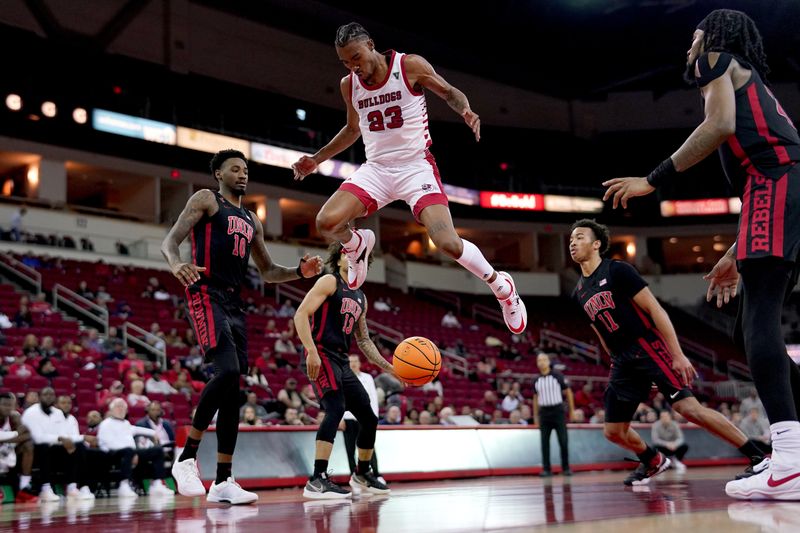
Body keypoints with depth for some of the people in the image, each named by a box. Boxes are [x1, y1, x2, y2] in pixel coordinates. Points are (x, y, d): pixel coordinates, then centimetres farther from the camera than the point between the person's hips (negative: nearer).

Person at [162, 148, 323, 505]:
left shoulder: (252, 220, 25)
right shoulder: (206, 200, 5)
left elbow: (267, 271, 28)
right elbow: (169, 241, -6)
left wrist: (300, 272, 8)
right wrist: (176, 265, -30)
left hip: (234, 302, 7)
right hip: (207, 295, -7)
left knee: (234, 389, 2)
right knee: (228, 371, -26)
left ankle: (223, 482, 6)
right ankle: (186, 458, -15)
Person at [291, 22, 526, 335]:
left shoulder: (410, 65, -10)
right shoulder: (348, 85, 4)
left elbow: (449, 92, 3)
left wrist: (466, 111, -19)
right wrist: (316, 159, 19)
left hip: (416, 166, -4)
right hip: (376, 168, 4)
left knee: (449, 243, -21)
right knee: (326, 222, -18)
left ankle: (502, 287, 6)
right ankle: (358, 244, 19)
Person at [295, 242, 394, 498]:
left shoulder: (360, 297, 21)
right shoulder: (329, 282, -3)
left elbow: (364, 340, 26)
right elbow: (300, 314, -13)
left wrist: (389, 368, 18)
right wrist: (311, 351, -24)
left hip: (342, 362, 9)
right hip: (321, 356, -9)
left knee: (369, 418, 11)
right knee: (336, 409, -28)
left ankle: (362, 475, 33)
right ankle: (317, 481, -29)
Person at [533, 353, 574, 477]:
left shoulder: (558, 376, -3)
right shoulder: (536, 381, 8)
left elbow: (568, 393, 2)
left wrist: (572, 410, 0)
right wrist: (535, 416, 13)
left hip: (558, 410, -3)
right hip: (544, 412, 3)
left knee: (563, 441, -3)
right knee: (544, 442, 2)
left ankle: (566, 468, 7)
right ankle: (546, 469, 6)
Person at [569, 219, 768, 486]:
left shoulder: (617, 270, -8)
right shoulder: (578, 294, 12)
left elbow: (654, 308, -12)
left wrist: (678, 355, -19)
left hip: (649, 349, -7)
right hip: (622, 362, 7)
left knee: (687, 407, -21)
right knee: (613, 431, 4)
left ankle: (758, 456, -13)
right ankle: (653, 461, 33)